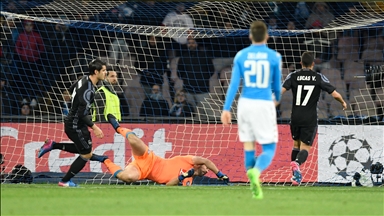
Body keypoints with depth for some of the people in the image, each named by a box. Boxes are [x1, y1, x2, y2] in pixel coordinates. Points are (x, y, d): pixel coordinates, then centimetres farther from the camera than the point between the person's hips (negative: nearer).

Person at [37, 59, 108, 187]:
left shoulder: (85, 80, 2)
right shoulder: (88, 89, -28)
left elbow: (71, 90, 21)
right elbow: (83, 114, -29)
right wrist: (94, 127, -28)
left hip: (77, 123, 10)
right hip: (75, 126, -10)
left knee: (85, 149, 22)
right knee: (86, 154, 1)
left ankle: (53, 145, 22)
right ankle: (65, 181, 12)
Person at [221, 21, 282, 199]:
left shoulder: (241, 56, 3)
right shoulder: (274, 57, -1)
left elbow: (234, 84, -3)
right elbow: (277, 84, 8)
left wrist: (226, 108, -3)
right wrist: (277, 99, 30)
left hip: (245, 104, 2)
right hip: (264, 104, -2)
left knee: (248, 146, 14)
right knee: (269, 148, 1)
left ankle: (255, 187, 16)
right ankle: (256, 171, -29)